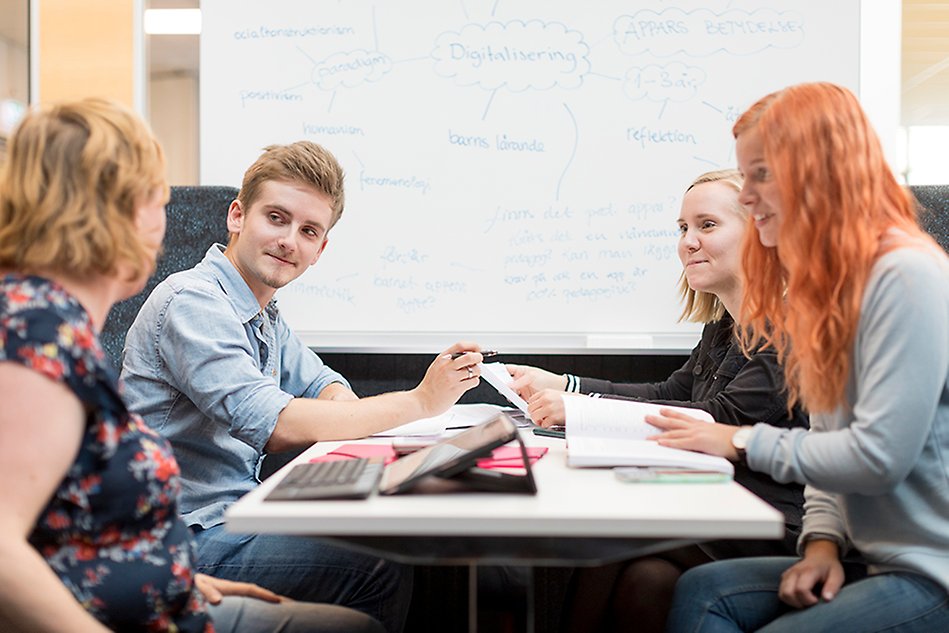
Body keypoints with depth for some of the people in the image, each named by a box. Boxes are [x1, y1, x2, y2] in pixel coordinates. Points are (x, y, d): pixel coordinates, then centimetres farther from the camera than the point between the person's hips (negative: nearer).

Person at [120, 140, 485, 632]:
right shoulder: (192, 302, -19)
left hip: (235, 515, 9)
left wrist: (337, 403, -7)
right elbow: (274, 426, -29)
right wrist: (420, 402, -23)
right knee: (383, 569, -19)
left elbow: (323, 385, 20)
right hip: (190, 539, -9)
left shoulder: (263, 312, 11)